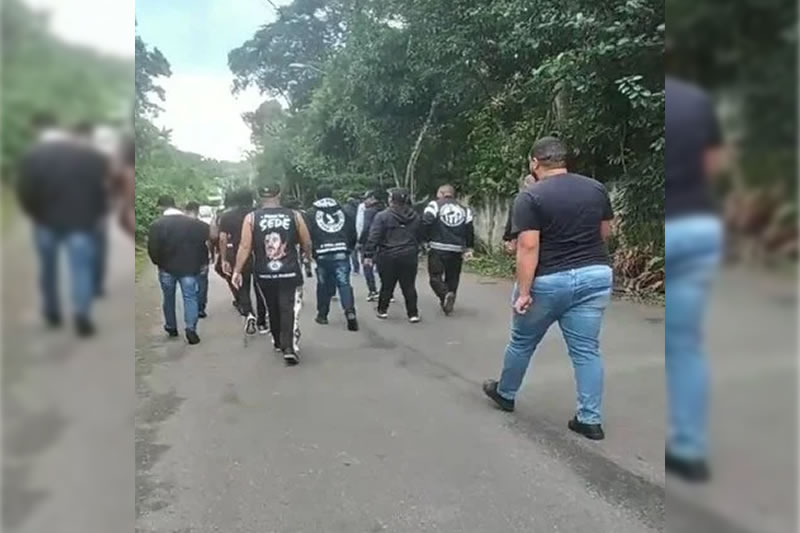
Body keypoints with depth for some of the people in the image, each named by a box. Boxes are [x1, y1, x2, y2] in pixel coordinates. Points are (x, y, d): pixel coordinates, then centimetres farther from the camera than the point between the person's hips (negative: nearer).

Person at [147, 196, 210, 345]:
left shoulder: (157, 224, -7)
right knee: (190, 298, 1)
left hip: (167, 268, 0)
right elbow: (203, 241, -2)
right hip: (188, 267, 0)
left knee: (169, 298, 17)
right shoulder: (193, 222, -2)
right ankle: (191, 329, -11)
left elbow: (152, 248, -9)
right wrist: (201, 262, 6)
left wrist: (158, 262, 7)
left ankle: (171, 328, 27)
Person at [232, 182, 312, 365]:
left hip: (264, 274, 2)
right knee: (290, 310, 0)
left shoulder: (251, 218, -2)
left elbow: (245, 246, -6)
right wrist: (307, 256, 25)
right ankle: (290, 347, -12)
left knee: (273, 309, 20)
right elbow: (307, 244, 4)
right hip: (290, 272, -2)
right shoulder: (294, 215, -1)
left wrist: (237, 271, -1)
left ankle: (278, 342, 34)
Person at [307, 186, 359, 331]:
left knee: (323, 284, 12)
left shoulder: (311, 213, 4)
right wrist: (349, 249, 22)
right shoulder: (342, 210, 12)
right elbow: (352, 232, 13)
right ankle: (350, 311, -17)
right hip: (342, 253, 1)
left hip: (322, 255, -1)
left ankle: (322, 314, 21)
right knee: (344, 283, 1)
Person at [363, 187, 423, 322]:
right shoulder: (415, 216, 6)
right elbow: (419, 236, 14)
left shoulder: (382, 216, -10)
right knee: (409, 286, 7)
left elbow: (374, 237, -13)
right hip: (409, 256, 3)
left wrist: (369, 254, -8)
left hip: (388, 257, -3)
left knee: (387, 285, 11)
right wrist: (415, 251, 25)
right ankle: (413, 314, 7)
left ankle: (382, 310, 23)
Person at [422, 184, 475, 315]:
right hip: (457, 250, 4)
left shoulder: (435, 205, 1)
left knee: (435, 276, 1)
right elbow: (470, 230, 7)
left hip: (437, 248, -3)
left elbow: (426, 224, -11)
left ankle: (445, 294, -23)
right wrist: (469, 248, 11)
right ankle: (449, 299, 15)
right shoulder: (464, 210, 13)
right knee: (452, 277, 15)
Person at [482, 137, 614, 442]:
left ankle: (505, 393, 35)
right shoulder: (596, 189, 4)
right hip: (596, 275, 4)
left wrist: (523, 292, -16)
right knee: (587, 349, 9)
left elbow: (528, 247, -18)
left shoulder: (530, 197, -12)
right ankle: (590, 419, 11)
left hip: (549, 281, -4)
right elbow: (605, 233, 14)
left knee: (522, 342, 16)